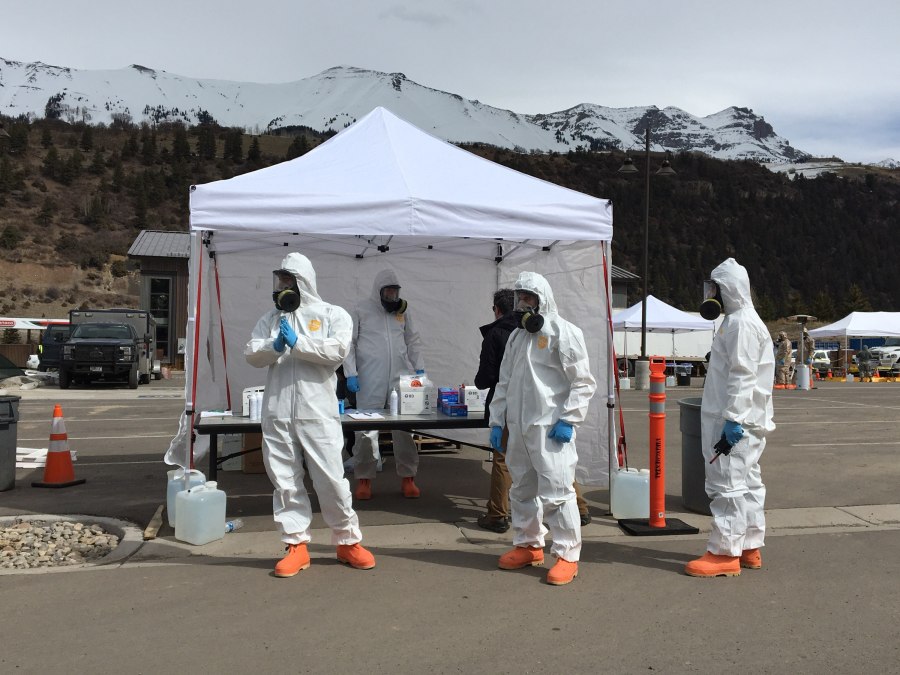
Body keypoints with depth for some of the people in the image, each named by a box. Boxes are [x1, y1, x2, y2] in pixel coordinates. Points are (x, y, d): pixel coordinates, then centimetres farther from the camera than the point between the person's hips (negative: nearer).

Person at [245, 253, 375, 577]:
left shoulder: (333, 315, 4)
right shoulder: (271, 317, 16)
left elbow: (337, 350, -11)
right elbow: (251, 355, 7)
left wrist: (298, 342, -14)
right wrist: (273, 346, -13)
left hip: (317, 412, -4)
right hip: (276, 413, 4)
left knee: (331, 479, -2)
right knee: (285, 481, 8)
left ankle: (348, 541, 15)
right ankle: (296, 546, 19)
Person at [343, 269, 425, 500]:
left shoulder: (403, 310, 11)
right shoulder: (361, 310, 1)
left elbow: (413, 341, 16)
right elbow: (349, 343, 0)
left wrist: (419, 367, 5)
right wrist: (351, 373, -7)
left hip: (400, 378, 3)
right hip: (370, 381, -3)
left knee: (404, 428, 4)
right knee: (366, 429, -1)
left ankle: (407, 478, 15)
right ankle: (364, 479, 12)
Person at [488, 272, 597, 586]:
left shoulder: (563, 332, -6)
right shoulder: (517, 337, 17)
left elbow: (583, 383, -9)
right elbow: (504, 384, 19)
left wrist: (568, 420, -15)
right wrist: (497, 422, 13)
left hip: (550, 429, -8)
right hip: (518, 427, 8)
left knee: (556, 492, -7)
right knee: (522, 490, 16)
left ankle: (567, 555, 5)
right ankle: (528, 545, 31)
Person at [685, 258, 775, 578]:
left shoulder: (741, 323, -15)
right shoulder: (737, 320, 18)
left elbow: (742, 375, -21)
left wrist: (733, 418, -23)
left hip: (735, 421, -11)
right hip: (740, 420, 11)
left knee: (728, 484, -7)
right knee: (747, 483, 14)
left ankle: (725, 553, -2)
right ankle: (749, 548, 23)